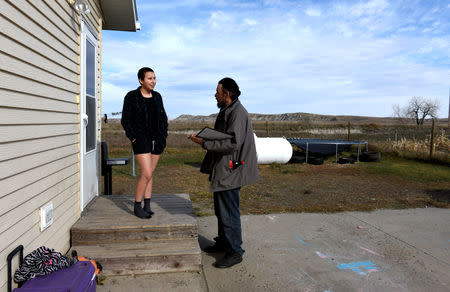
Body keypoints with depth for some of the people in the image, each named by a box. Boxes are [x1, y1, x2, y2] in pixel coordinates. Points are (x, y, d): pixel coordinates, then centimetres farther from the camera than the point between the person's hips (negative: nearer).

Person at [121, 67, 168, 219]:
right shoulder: (131, 97, -6)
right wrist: (133, 138, -11)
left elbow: (163, 117, 15)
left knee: (150, 173, 10)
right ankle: (137, 206, 6)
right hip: (141, 140, -5)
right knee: (146, 174, -11)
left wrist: (163, 135, 7)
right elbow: (125, 120, -4)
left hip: (157, 141, 5)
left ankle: (147, 205, 19)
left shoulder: (157, 96, 7)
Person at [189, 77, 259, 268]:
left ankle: (235, 252, 11)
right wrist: (206, 137, 10)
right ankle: (223, 242, 37)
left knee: (229, 213, -3)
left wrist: (204, 143, -25)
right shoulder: (226, 112, 15)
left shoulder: (238, 113, -18)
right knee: (220, 210, 21)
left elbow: (233, 143, -27)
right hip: (221, 169, 11)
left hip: (230, 170, -11)